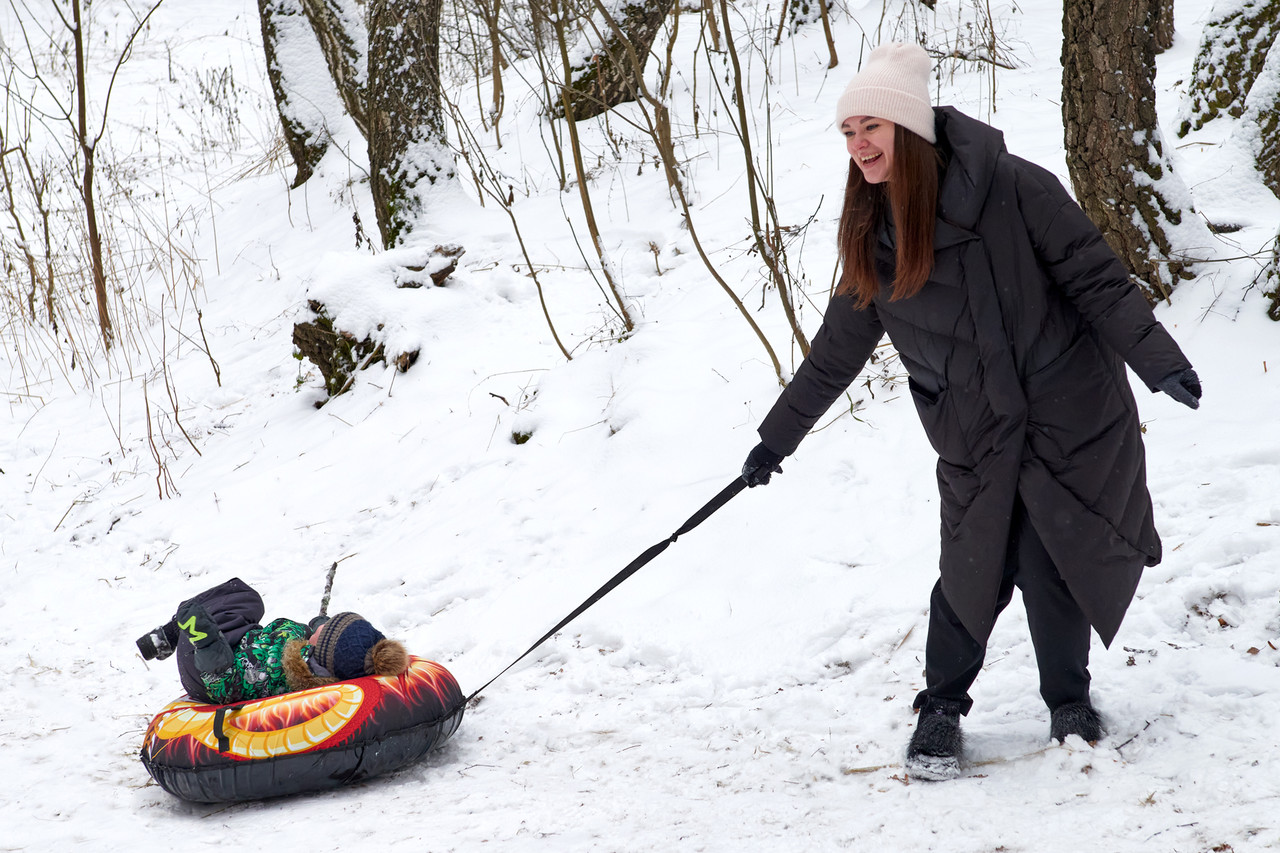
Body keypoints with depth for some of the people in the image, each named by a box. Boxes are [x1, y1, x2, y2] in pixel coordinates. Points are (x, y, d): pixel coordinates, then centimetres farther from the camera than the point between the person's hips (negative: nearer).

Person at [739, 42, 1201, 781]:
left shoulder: (1011, 189, -15)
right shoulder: (872, 237, 1)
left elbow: (1095, 277, -11)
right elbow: (837, 350, 12)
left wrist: (1157, 359, -16)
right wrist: (778, 437, 17)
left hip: (1072, 418, -3)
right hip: (974, 440, 3)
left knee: (1054, 568, 0)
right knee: (974, 573, 0)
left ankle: (1071, 704, 23)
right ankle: (941, 709, 21)